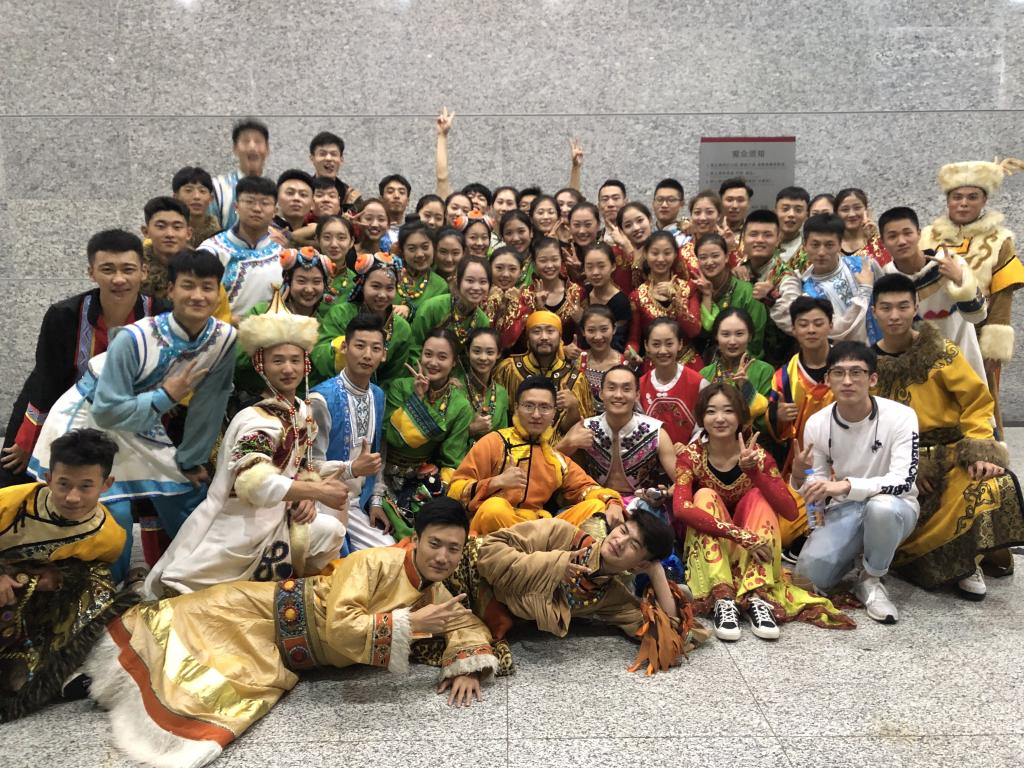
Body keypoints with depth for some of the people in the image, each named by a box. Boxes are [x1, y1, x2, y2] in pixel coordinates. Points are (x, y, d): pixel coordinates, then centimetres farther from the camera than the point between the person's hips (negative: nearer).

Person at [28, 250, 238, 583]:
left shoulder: (224, 339, -16)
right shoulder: (135, 339, -31)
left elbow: (209, 406, -7)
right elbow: (108, 411, -28)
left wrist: (190, 461, 0)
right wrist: (167, 395, -25)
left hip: (143, 425, 5)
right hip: (90, 421, -5)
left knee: (190, 493, 6)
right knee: (114, 513, -14)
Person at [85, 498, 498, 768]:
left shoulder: (437, 595, -2)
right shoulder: (376, 563, -24)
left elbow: (468, 625, 7)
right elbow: (339, 628, -31)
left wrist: (467, 667, -13)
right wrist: (409, 623, -34)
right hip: (279, 614, -5)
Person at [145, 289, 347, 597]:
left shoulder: (303, 411, 4)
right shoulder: (257, 421, -22)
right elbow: (255, 483, -37)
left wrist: (307, 496, -9)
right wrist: (317, 491, -30)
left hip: (275, 519, 8)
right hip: (240, 529, -8)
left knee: (329, 531, -5)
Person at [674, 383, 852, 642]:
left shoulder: (757, 455, -10)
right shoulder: (691, 456, -13)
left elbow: (790, 511, -22)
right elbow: (681, 509, -32)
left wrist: (753, 470, -36)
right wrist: (742, 537, -39)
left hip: (751, 552, 1)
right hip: (708, 550, -1)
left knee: (758, 496, -23)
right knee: (705, 496, -26)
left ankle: (757, 598, -35)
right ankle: (723, 599, -38)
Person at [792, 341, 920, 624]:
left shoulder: (900, 416, -18)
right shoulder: (816, 424, -8)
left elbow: (904, 482, -27)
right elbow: (820, 496, -2)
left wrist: (846, 485, -41)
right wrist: (799, 478, -26)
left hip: (895, 507, -2)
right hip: (843, 511, 3)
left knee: (881, 506, -39)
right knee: (811, 573, -22)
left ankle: (871, 581, -10)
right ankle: (856, 554, 14)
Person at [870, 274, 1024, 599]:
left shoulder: (940, 351, -5)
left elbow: (977, 401, -5)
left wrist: (979, 452, -18)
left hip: (950, 450, 0)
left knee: (993, 485, -29)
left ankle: (965, 563, -3)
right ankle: (950, 559, 4)